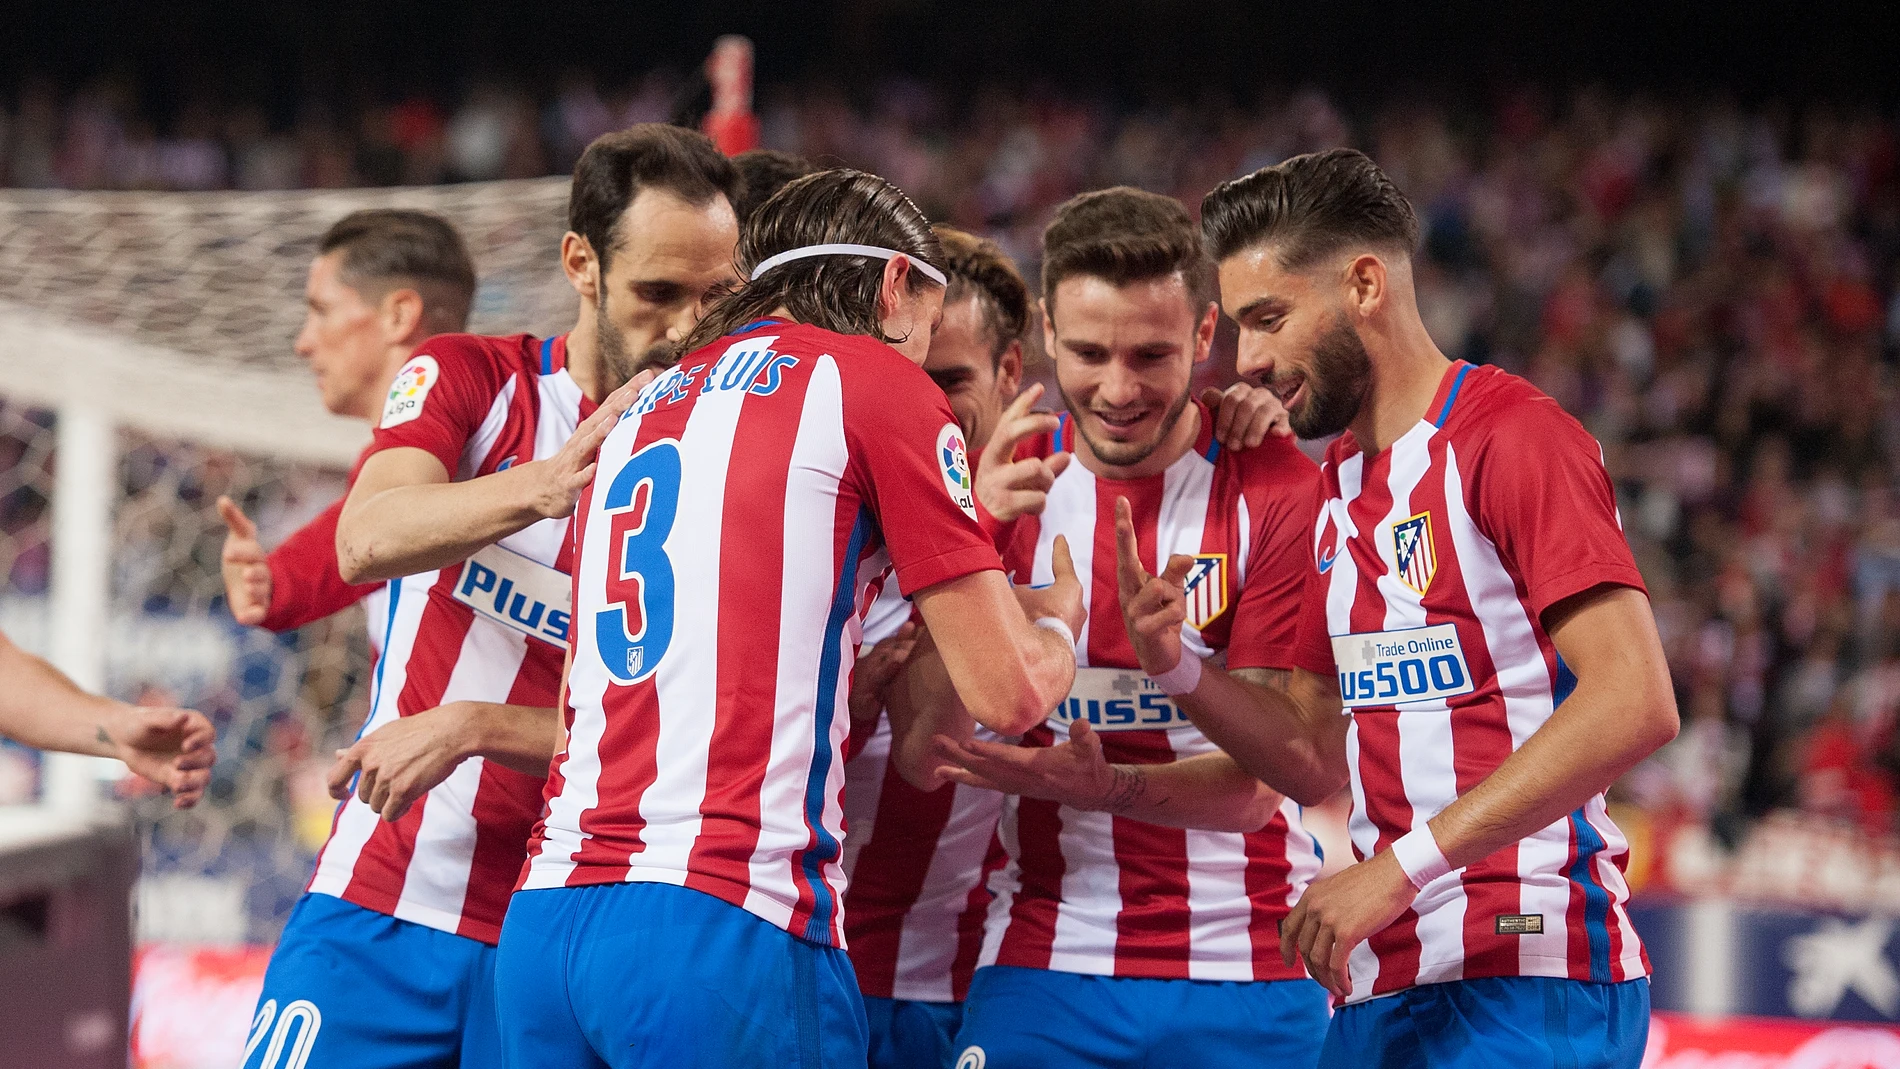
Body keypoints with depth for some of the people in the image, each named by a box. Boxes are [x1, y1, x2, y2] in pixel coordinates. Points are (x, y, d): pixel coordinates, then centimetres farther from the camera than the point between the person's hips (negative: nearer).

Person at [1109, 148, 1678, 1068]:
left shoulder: (1510, 435, -9)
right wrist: (1182, 671, 2)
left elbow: (1634, 703, -20)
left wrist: (1402, 864, -22)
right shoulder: (1338, 484, 19)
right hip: (1382, 987, 8)